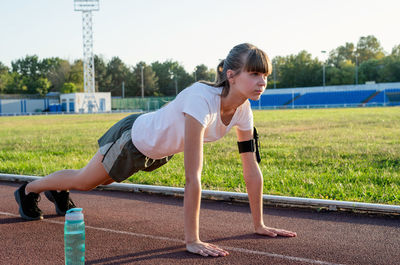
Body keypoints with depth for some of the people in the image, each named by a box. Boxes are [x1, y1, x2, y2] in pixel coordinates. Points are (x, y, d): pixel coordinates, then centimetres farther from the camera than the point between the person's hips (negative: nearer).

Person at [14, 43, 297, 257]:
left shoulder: (242, 109, -21)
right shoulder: (202, 99, -44)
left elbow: (252, 169, -13)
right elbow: (193, 177, -46)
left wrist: (260, 225, -12)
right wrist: (192, 241, -44)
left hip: (160, 149, 7)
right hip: (135, 139, -7)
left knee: (102, 179, 32)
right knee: (83, 181, 19)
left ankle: (58, 191, 62)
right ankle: (28, 190, 47)